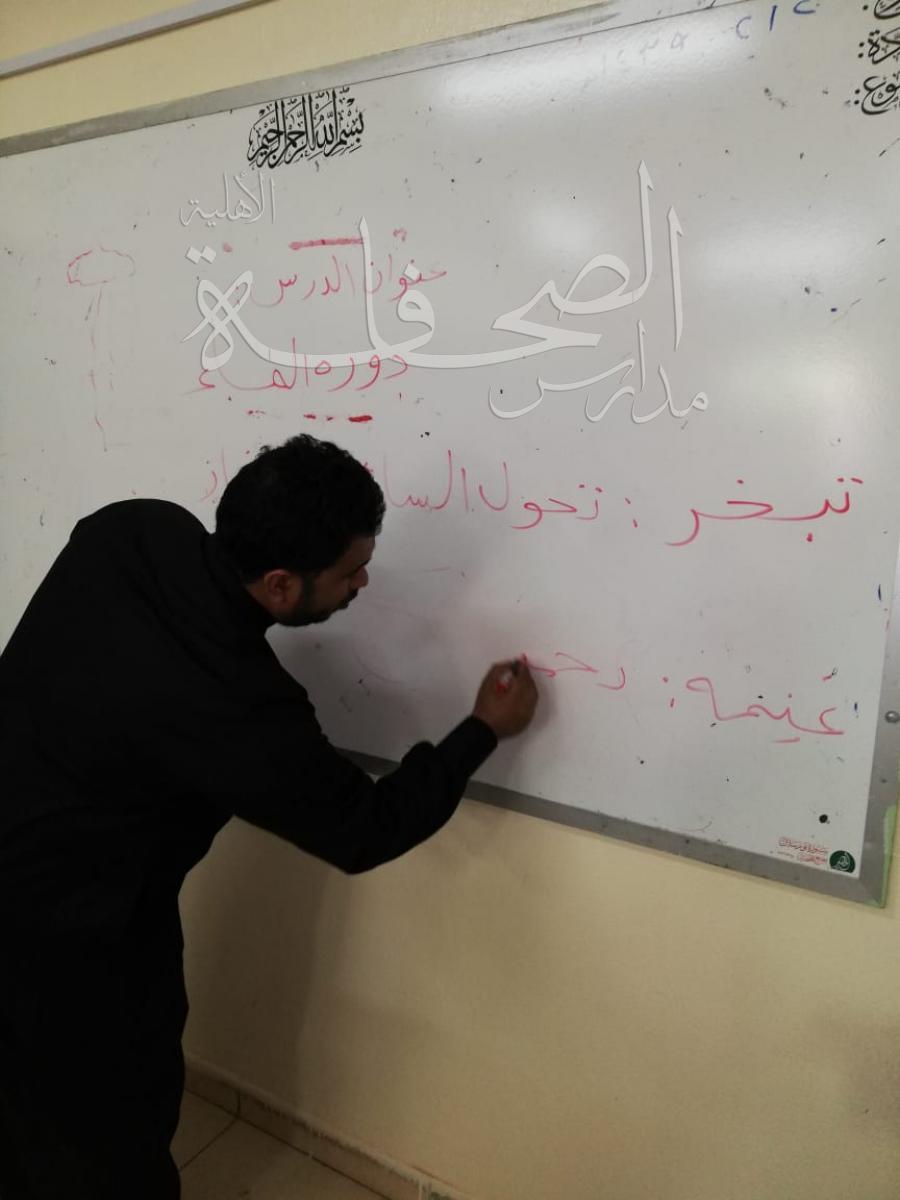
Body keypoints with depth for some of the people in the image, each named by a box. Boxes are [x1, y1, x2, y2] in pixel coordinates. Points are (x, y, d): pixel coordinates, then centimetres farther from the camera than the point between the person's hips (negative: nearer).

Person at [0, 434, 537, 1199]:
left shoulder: (131, 530, -15)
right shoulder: (233, 707, -35)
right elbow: (366, 831, -19)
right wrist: (485, 730, -10)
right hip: (65, 931, -8)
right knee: (113, 1128, 18)